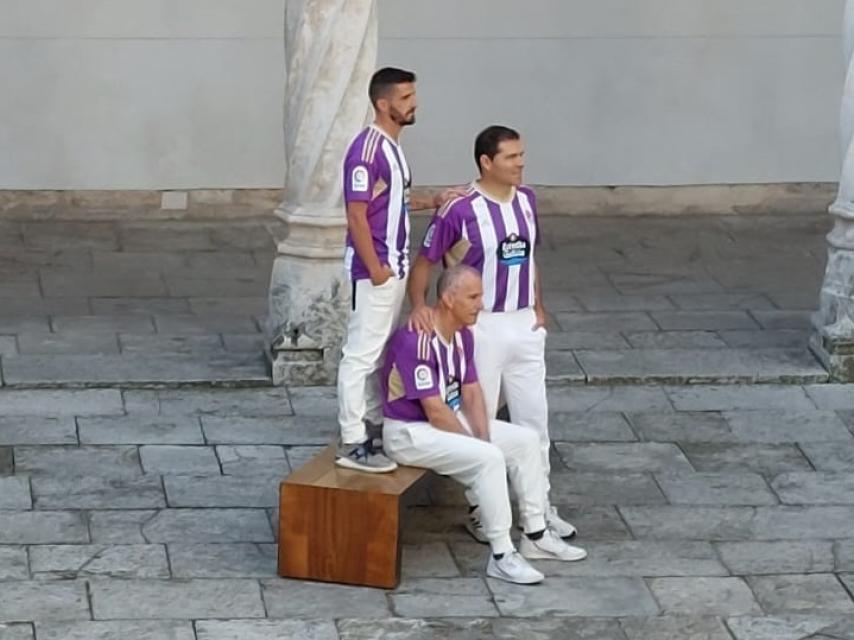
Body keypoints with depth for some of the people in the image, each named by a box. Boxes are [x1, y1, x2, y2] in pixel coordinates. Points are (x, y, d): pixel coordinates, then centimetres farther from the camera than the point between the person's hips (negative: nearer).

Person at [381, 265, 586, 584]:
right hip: (410, 433, -10)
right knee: (488, 458, -28)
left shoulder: (463, 334, 5)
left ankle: (535, 536, 12)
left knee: (526, 440, 4)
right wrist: (478, 445, -16)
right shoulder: (416, 340, -26)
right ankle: (501, 556, -22)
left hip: (451, 420, 10)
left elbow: (471, 393, 7)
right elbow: (434, 411, -25)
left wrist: (483, 438, -8)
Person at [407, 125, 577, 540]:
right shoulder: (460, 210, -16)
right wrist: (419, 305, -24)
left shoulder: (526, 200, 5)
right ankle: (480, 508, 15)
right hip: (481, 328, -6)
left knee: (534, 418, 11)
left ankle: (539, 506, 21)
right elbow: (424, 262, -10)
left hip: (524, 325, 6)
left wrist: (538, 306, 9)